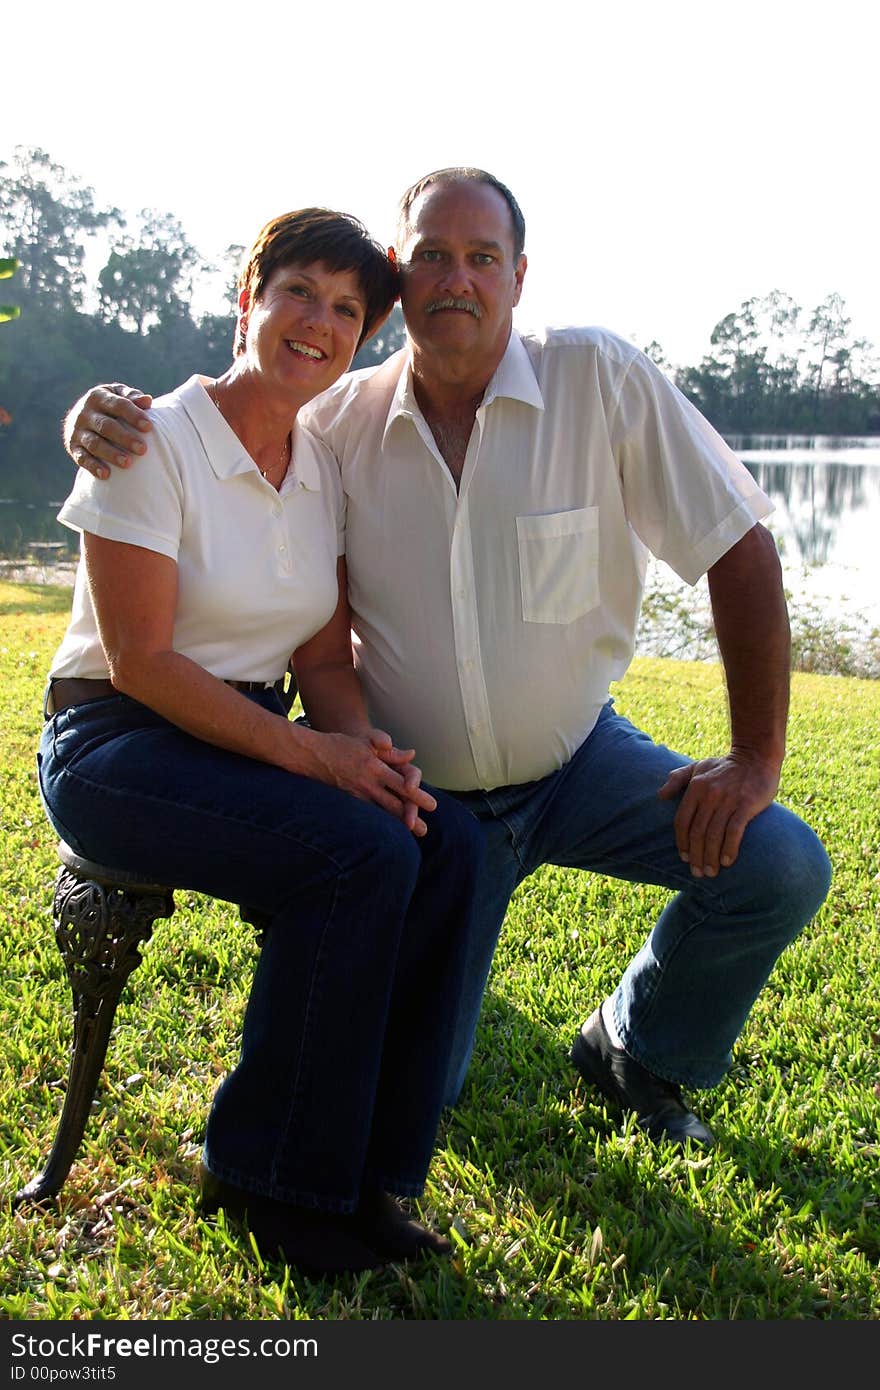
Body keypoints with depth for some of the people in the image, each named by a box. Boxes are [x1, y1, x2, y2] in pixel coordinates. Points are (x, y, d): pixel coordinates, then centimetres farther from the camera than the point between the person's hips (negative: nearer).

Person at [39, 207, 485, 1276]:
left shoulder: (326, 469, 8)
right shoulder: (156, 442, -11)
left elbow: (325, 657, 7)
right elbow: (140, 662, -17)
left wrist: (369, 747, -14)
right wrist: (313, 755, -23)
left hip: (252, 739, 6)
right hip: (115, 745, -6)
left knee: (447, 842, -18)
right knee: (361, 854, -29)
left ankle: (366, 1167, -5)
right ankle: (272, 1179, -10)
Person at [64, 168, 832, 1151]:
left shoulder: (599, 379, -15)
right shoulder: (340, 421, -9)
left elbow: (740, 551, -14)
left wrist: (755, 760, -17)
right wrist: (102, 416, -22)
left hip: (580, 763, 0)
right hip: (425, 793, 1)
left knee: (781, 869, -21)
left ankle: (634, 1050, 9)